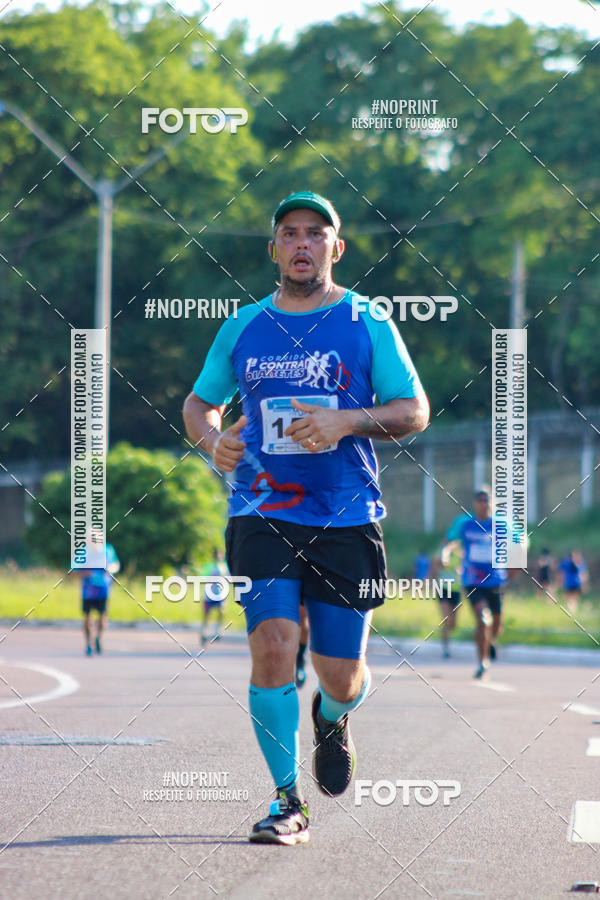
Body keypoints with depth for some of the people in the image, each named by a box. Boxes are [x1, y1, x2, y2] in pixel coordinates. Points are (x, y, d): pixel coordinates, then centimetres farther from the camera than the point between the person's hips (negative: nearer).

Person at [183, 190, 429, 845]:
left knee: (340, 676, 0)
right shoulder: (242, 328, 10)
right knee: (271, 647, -18)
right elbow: (199, 403, 22)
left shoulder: (367, 326, 3)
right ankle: (288, 801, -6)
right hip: (262, 514, 1)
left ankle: (332, 719, 40)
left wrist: (345, 421, -16)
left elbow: (416, 411, 1)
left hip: (347, 520, -1)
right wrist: (212, 439, -1)